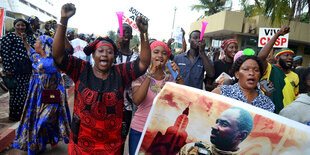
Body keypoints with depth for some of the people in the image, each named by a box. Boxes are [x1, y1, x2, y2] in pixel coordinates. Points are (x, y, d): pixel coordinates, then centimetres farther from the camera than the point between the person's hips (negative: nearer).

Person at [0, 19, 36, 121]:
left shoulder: (29, 38, 14)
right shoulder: (9, 36, -2)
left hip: (27, 70, 5)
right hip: (14, 70, -5)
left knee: (25, 92, 8)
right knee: (16, 92, 0)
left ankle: (22, 114, 21)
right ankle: (14, 116, 14)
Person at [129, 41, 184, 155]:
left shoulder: (171, 78, 2)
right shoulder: (140, 77, -6)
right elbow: (137, 101, -23)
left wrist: (178, 76, -16)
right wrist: (150, 73, -25)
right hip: (139, 130, -2)